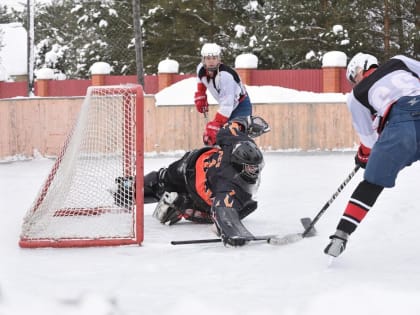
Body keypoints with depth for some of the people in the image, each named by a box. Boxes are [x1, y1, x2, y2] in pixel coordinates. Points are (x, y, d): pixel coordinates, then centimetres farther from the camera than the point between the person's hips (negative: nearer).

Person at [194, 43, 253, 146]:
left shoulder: (225, 75, -34)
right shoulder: (201, 69, -11)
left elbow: (226, 105, -37)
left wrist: (214, 126, -40)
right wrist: (200, 97, 10)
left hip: (241, 107, -8)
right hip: (226, 106, 8)